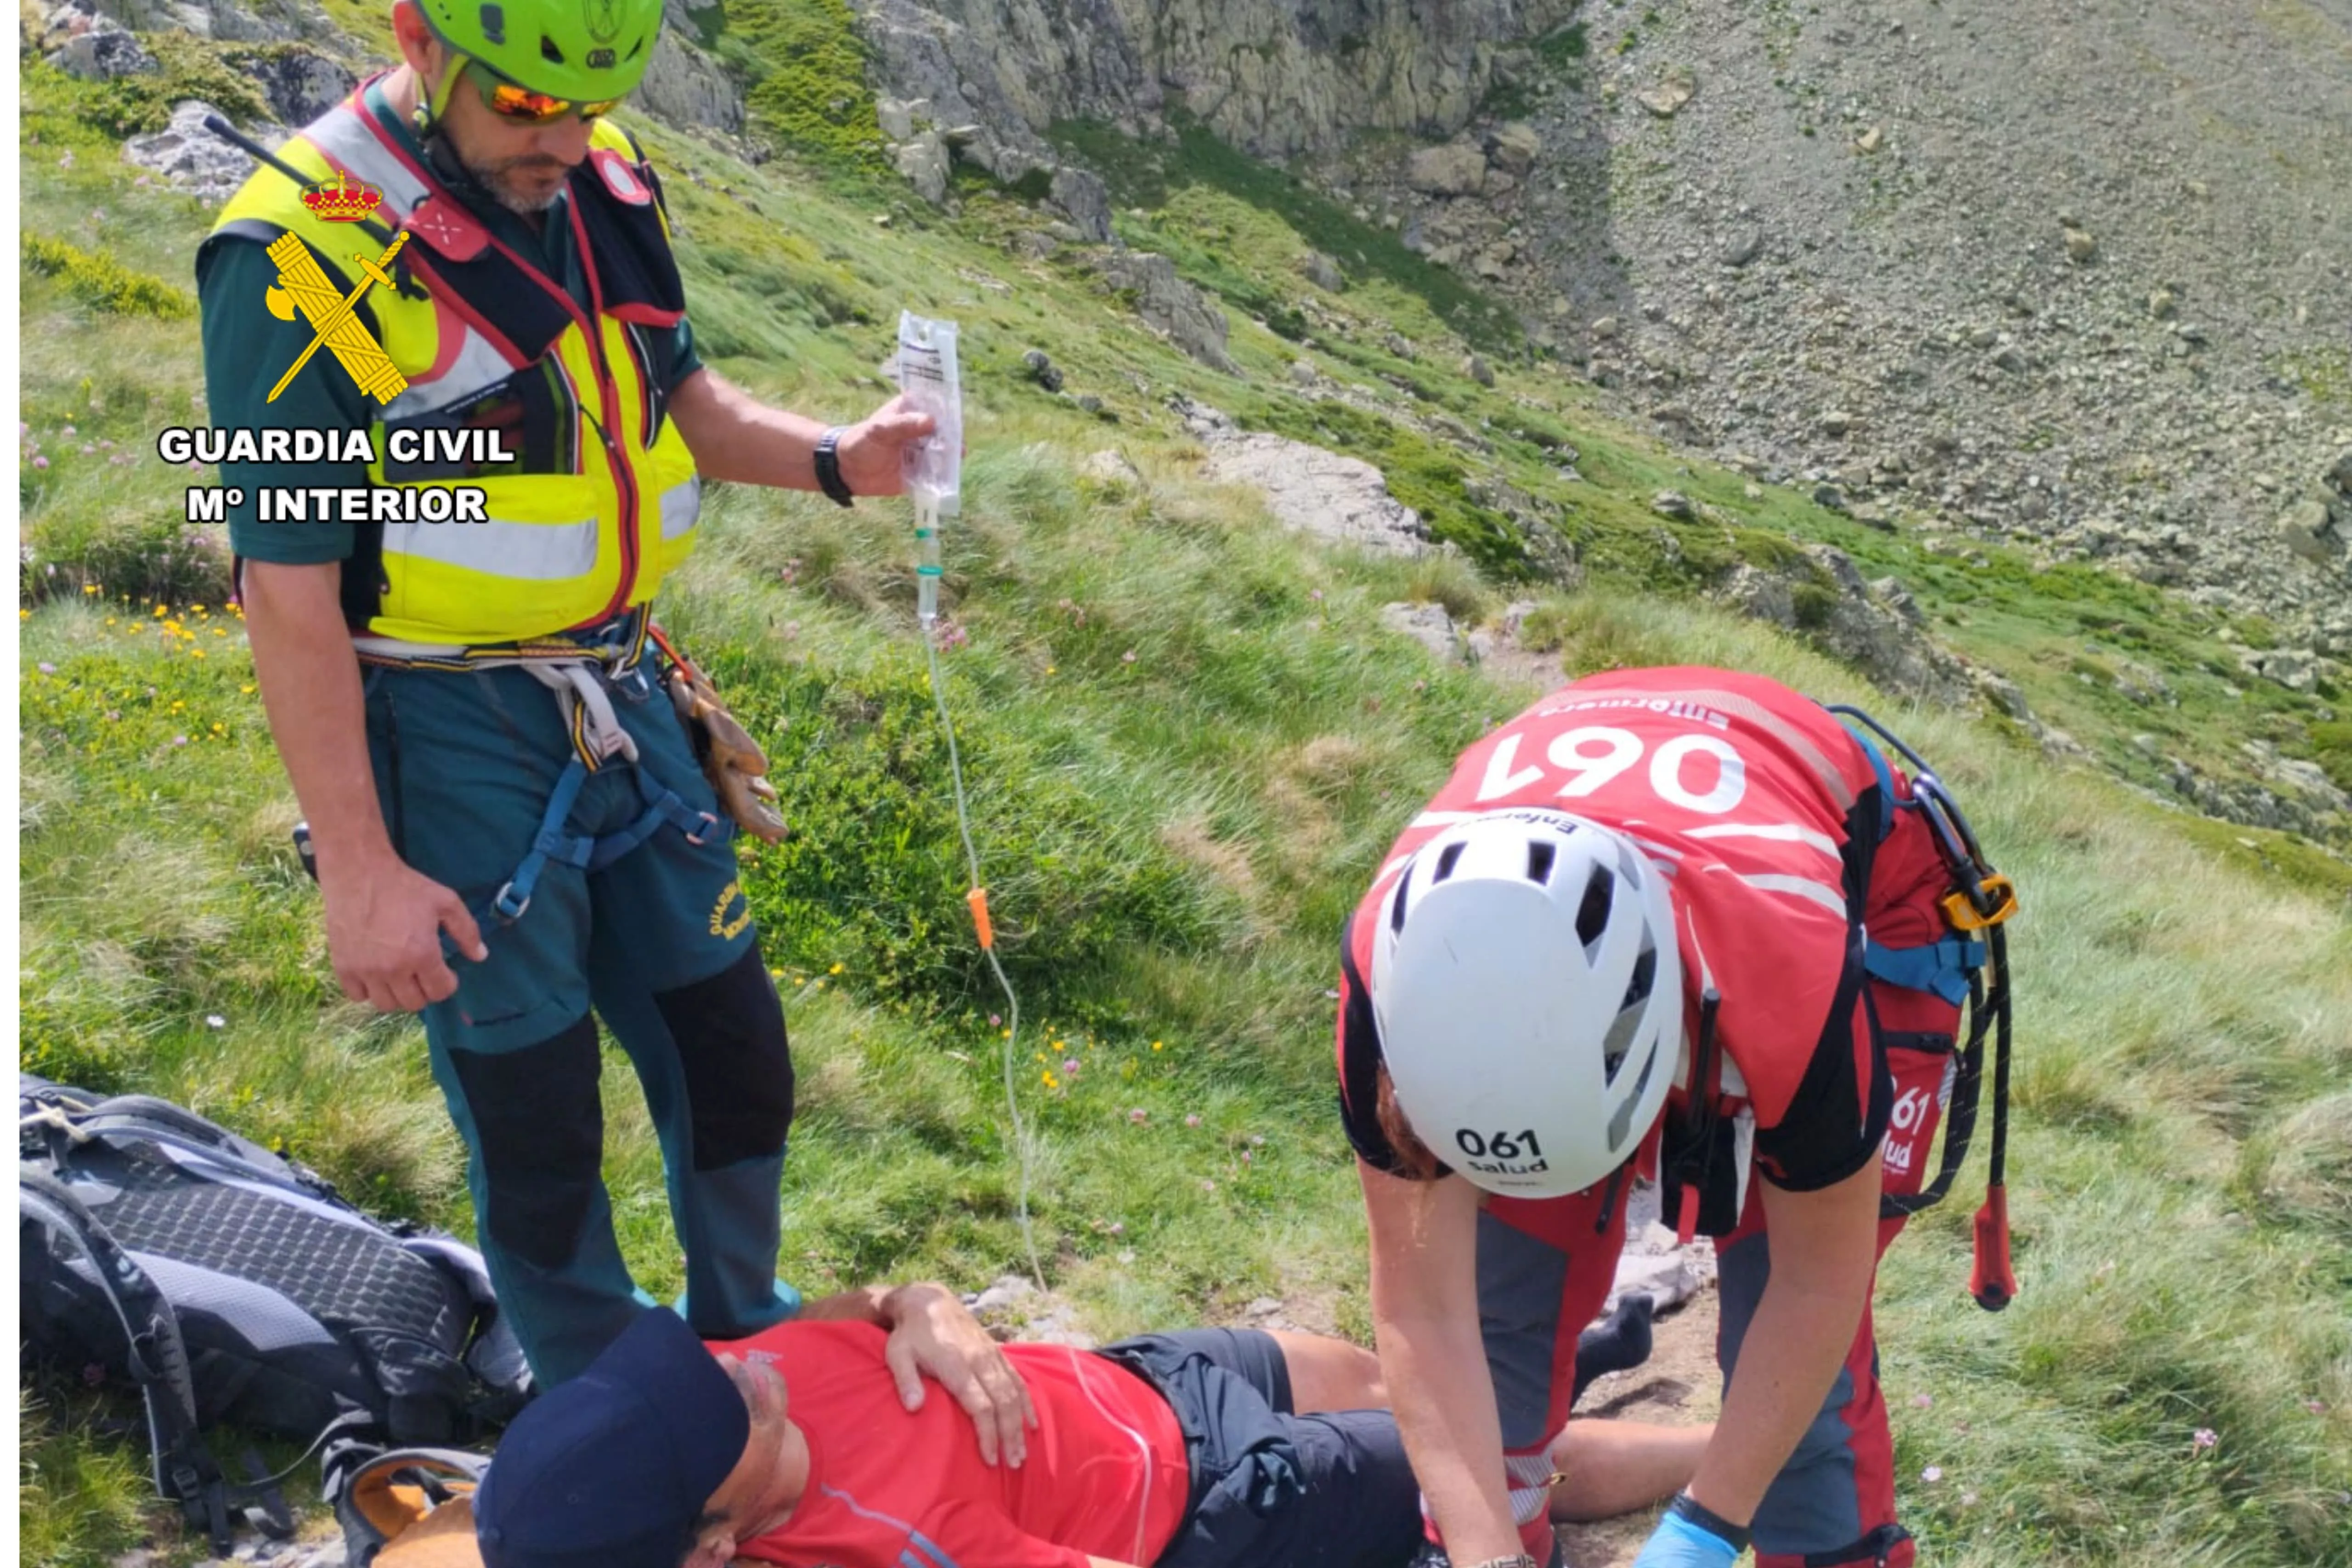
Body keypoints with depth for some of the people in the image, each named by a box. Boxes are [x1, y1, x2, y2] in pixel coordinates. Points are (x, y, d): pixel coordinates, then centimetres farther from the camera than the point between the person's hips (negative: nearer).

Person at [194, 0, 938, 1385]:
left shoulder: (604, 183, -1)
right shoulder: (302, 254, -21)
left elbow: (680, 399, 15)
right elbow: (289, 591, -18)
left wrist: (831, 460, -5)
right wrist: (361, 873, -17)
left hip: (618, 695, 6)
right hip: (450, 740, -6)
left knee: (733, 1049, 15)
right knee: (536, 1113, 6)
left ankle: (747, 1338, 40)